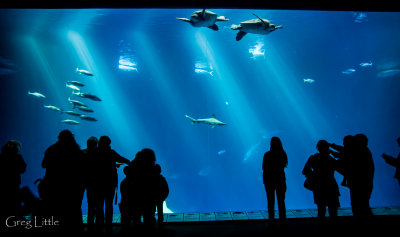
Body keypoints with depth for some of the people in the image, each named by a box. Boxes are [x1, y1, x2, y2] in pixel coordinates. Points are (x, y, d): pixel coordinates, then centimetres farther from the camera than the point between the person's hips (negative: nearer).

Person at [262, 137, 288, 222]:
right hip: (280, 179, 3)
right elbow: (284, 165, 10)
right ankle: (282, 220, 17)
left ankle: (271, 220, 11)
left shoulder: (267, 154, -15)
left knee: (271, 202, 7)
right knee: (281, 201, 13)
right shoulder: (283, 154, -5)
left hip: (269, 180, -3)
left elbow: (264, 168, -8)